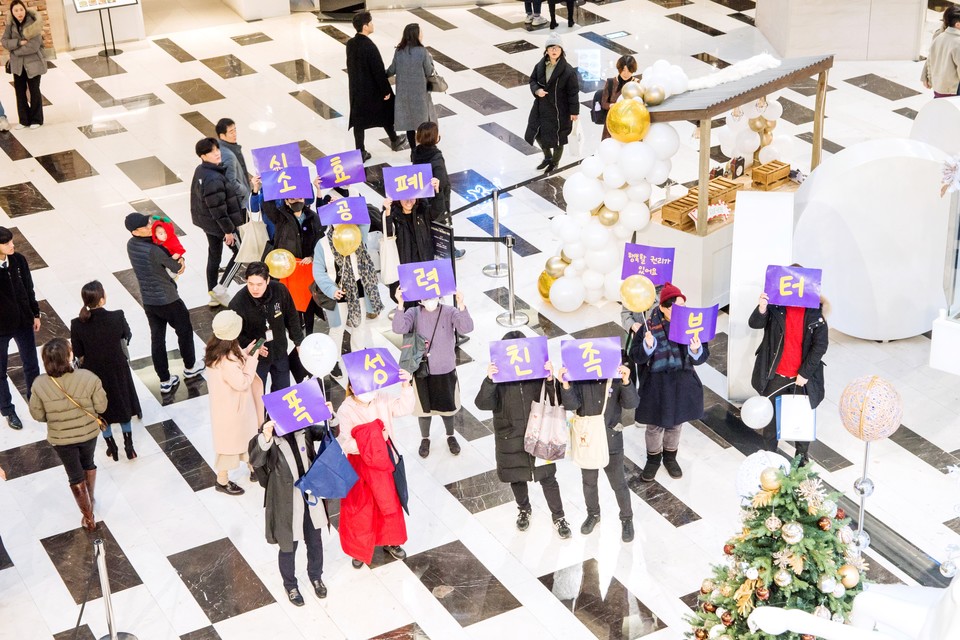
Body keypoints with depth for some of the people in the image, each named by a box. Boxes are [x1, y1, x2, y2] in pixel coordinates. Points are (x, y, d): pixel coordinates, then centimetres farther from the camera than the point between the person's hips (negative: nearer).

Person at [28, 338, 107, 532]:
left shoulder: (39, 384, -23)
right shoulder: (88, 378, -26)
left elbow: (37, 415, -10)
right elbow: (101, 407, -14)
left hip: (61, 438, 0)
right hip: (88, 433, 1)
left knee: (75, 476, 20)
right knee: (88, 464, 31)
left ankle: (88, 517, 33)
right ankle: (90, 500, 54)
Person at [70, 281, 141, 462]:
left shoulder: (77, 325, -24)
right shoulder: (117, 317, -25)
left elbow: (78, 355, -13)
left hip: (94, 373, 0)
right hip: (118, 370, 0)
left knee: (102, 412, 22)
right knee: (123, 406, 24)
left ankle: (112, 449, 37)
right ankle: (129, 447, 33)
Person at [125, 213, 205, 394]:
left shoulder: (131, 245, -4)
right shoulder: (153, 250, -29)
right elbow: (178, 268, -17)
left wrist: (177, 260, -10)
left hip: (148, 300, 7)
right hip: (167, 300, -7)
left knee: (157, 338, 14)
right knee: (184, 331, 18)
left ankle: (165, 381, 21)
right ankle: (190, 368, 36)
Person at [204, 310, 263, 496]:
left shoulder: (216, 348, -8)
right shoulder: (227, 360, -37)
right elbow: (242, 383, -27)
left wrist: (245, 353, -1)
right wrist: (252, 359, -22)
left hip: (226, 404, 9)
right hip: (231, 408, -9)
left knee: (245, 435, 27)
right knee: (230, 440, 13)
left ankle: (253, 468, 48)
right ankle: (222, 481, 33)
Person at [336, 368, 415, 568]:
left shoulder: (382, 399, -9)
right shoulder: (346, 411, -23)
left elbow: (405, 408, -12)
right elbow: (345, 444, -29)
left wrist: (406, 386, -28)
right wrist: (375, 439, -32)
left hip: (382, 463, 4)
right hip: (358, 467, -4)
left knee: (388, 503, 21)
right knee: (359, 510, 11)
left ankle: (390, 541, 43)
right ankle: (358, 550, 33)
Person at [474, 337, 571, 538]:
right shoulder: (499, 375, -13)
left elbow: (555, 401, -12)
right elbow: (483, 404, -24)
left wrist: (550, 381, -30)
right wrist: (489, 380, -39)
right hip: (510, 439, 1)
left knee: (547, 478, 10)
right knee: (516, 477, 20)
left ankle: (558, 517, 30)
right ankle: (524, 509, 47)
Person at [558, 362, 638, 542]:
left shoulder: (617, 376, -14)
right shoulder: (579, 377, -12)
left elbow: (631, 403, -21)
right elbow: (572, 405, -20)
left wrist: (626, 382, -39)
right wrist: (565, 385, -39)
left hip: (611, 440, -2)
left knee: (619, 483, 11)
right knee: (589, 481, 20)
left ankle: (627, 518, 32)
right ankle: (593, 514, 43)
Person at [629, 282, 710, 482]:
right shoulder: (649, 324, -15)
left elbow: (700, 359, -9)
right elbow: (636, 357, -13)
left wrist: (696, 350, -31)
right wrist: (647, 345, -33)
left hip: (682, 382, 2)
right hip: (655, 384, -2)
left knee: (676, 423, 20)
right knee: (655, 425, 13)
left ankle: (670, 457, 44)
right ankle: (653, 459, 38)